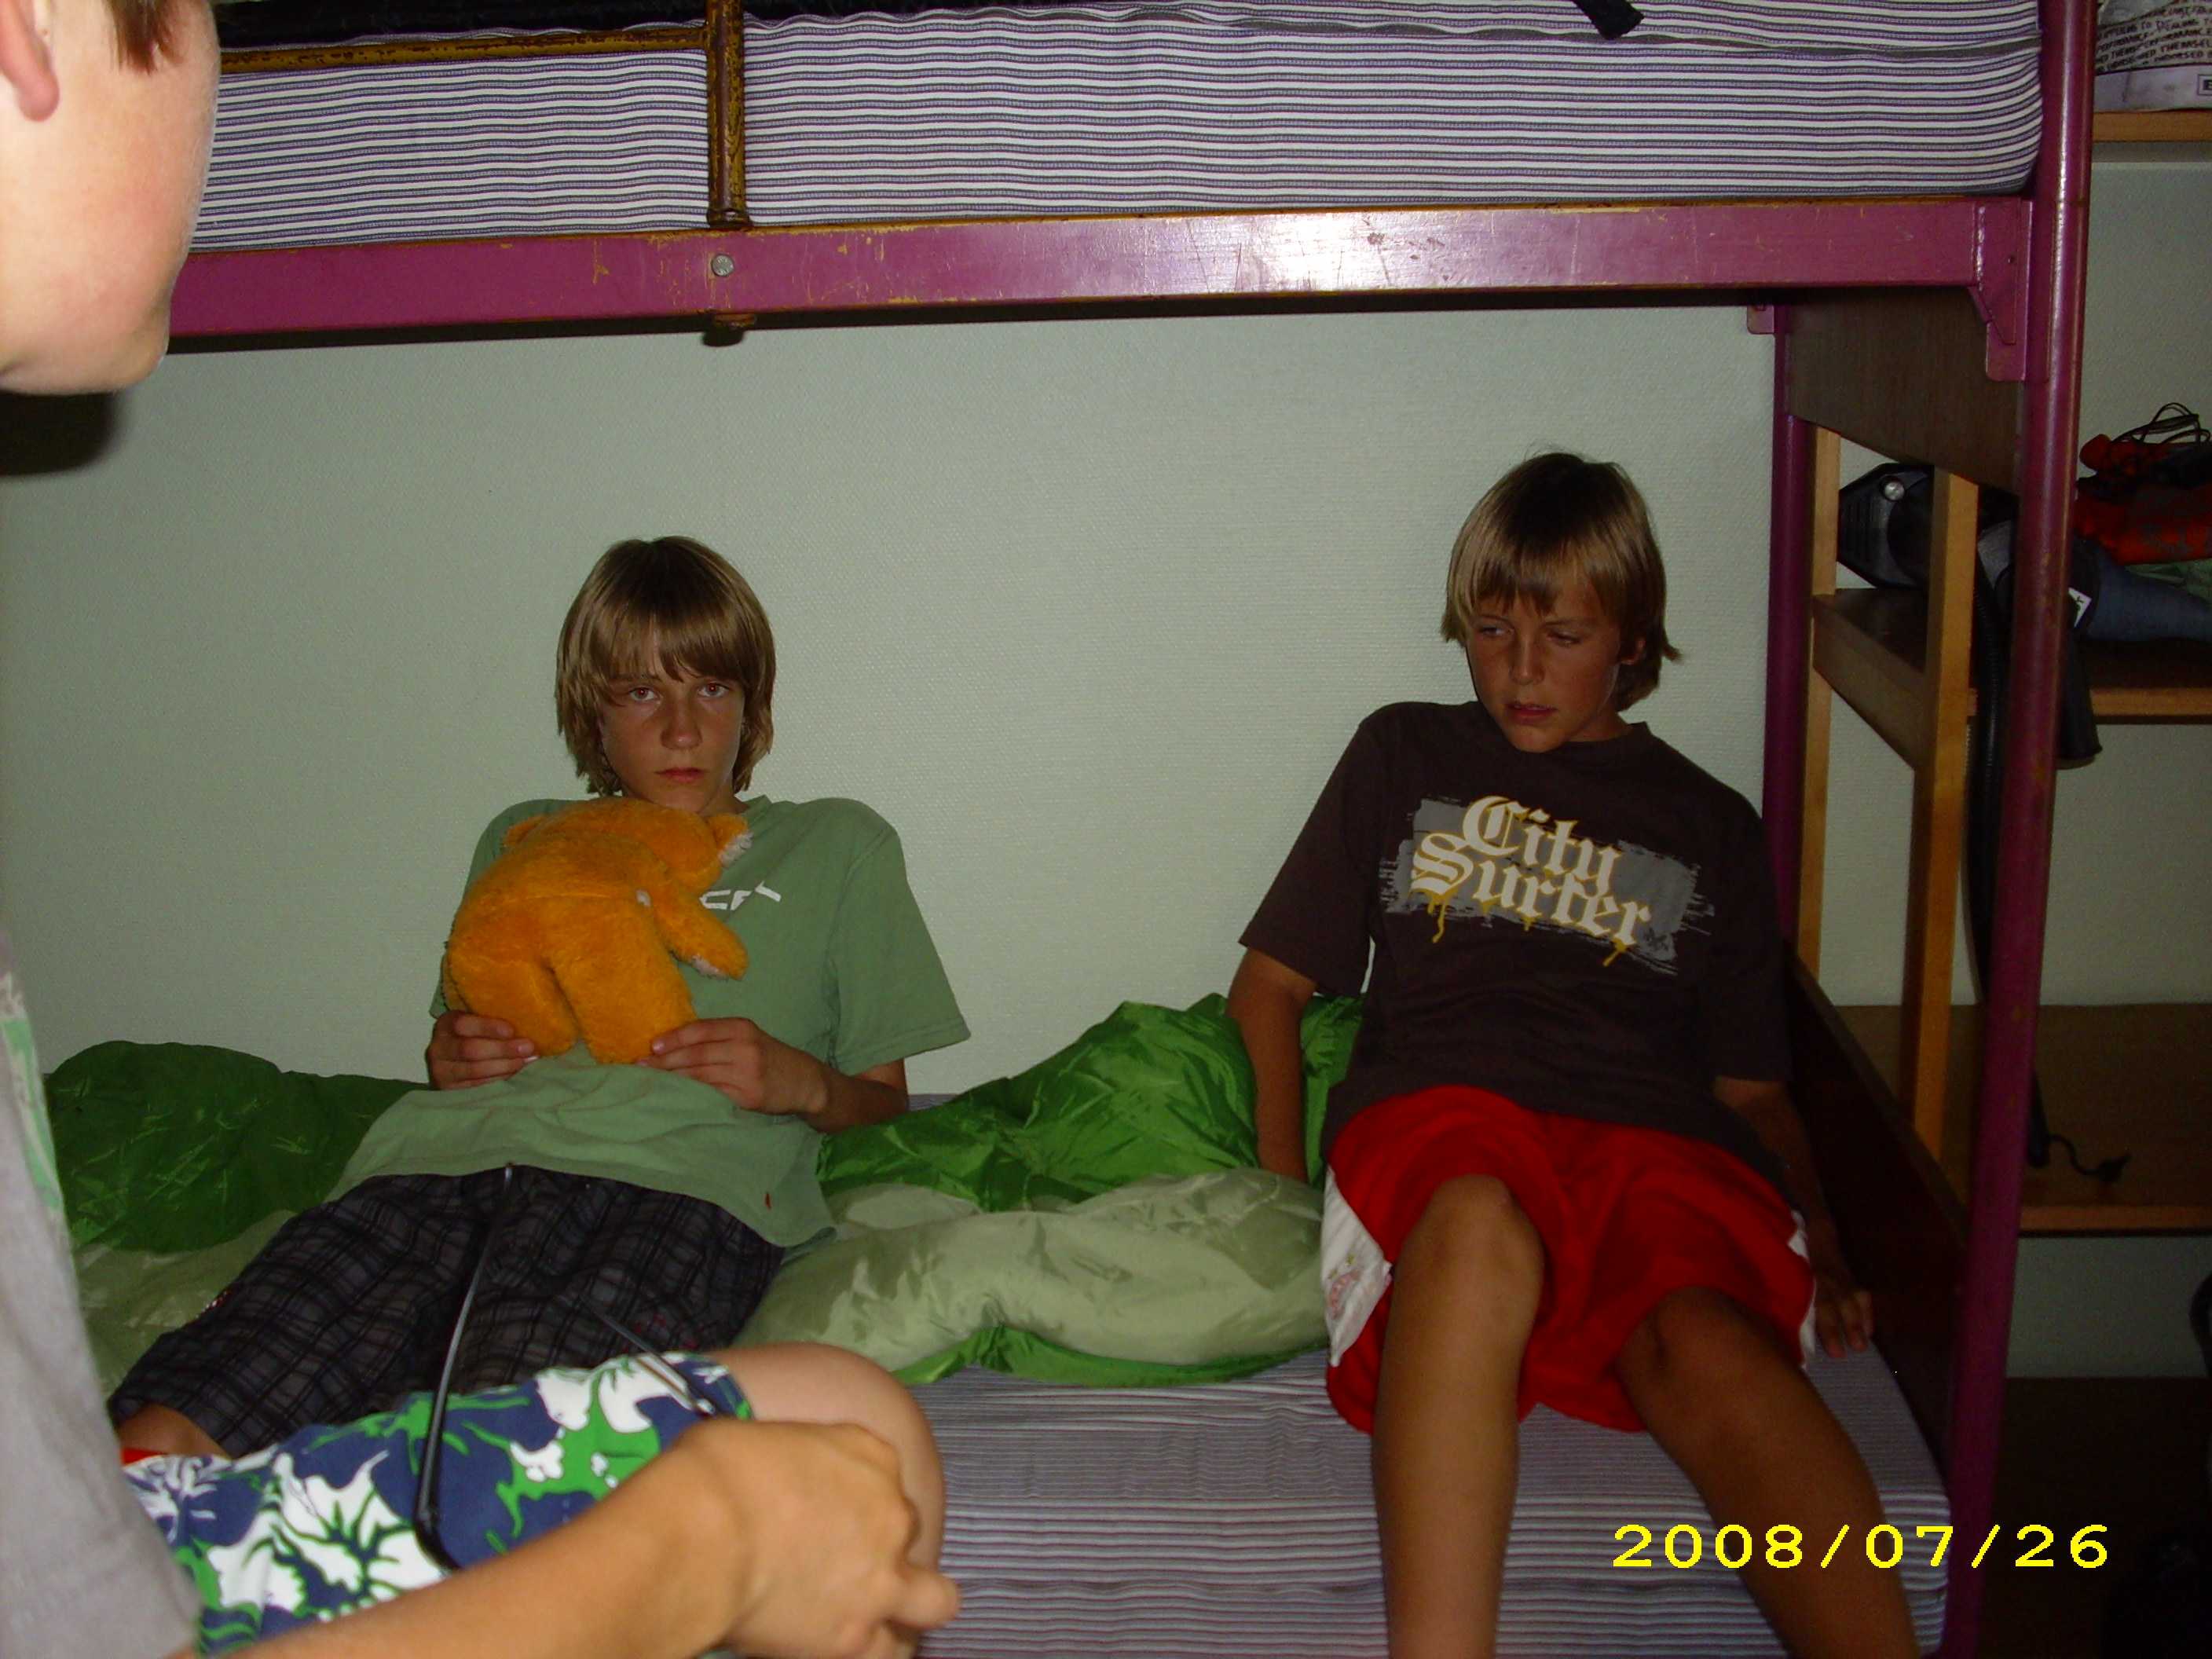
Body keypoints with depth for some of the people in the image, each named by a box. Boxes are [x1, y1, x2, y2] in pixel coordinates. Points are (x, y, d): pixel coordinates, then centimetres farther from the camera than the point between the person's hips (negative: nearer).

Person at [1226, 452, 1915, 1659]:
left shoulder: (1709, 825, 27)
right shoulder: (1403, 757, 27)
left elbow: (1754, 1086, 25)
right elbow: (1270, 982, 23)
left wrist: (1822, 1248, 4)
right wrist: (1280, 1188, 6)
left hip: (1654, 1141, 2)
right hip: (1439, 1119, -1)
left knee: (1703, 1339, -36)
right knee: (1476, 1224, -41)